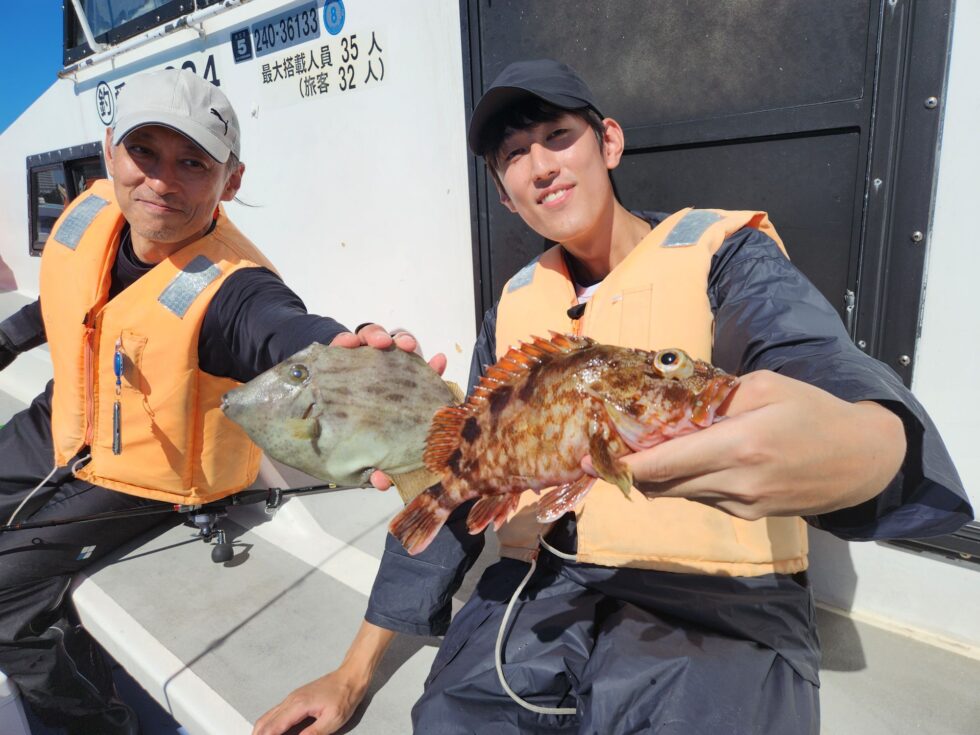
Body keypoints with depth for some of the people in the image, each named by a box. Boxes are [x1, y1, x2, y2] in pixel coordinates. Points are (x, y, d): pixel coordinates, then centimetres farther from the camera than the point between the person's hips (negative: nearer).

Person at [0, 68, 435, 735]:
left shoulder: (229, 288, -34)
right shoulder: (93, 213, -11)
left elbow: (283, 327, -58)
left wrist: (341, 352, -79)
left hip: (140, 478, -7)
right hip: (57, 427, 8)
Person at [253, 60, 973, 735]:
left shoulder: (723, 254, -2)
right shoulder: (515, 307, 10)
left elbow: (815, 362, -22)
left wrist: (860, 448, -48)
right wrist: (357, 670, 10)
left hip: (718, 610, -2)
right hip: (538, 593, 3)